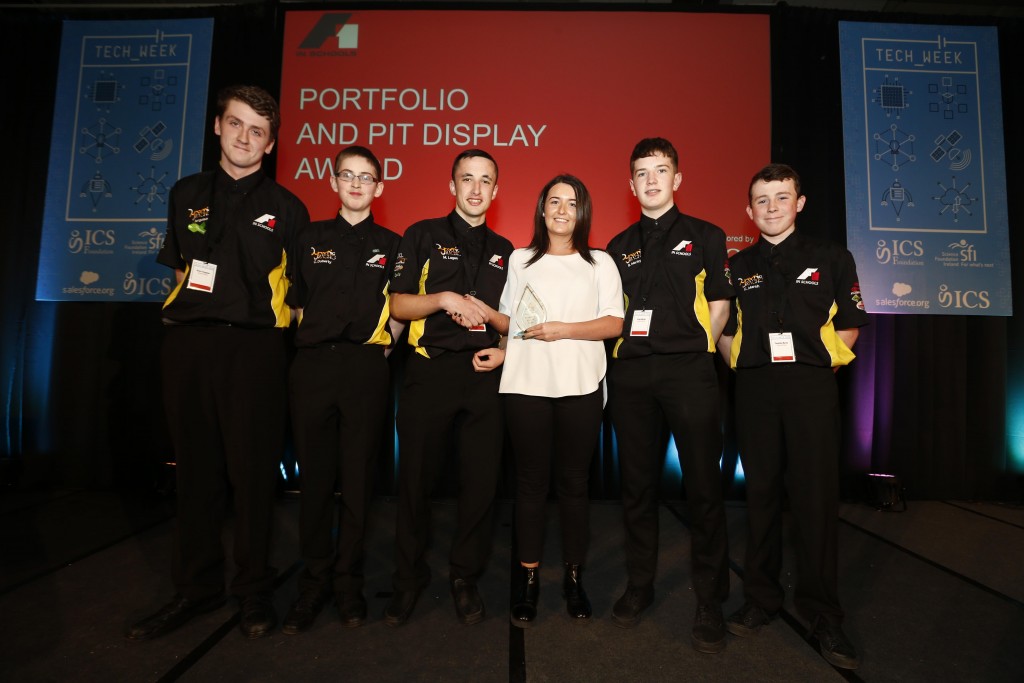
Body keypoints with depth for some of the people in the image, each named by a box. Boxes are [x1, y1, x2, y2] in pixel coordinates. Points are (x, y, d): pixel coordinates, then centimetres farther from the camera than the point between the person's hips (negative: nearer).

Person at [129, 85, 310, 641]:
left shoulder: (285, 208, 5)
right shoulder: (186, 193, 15)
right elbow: (177, 265, 23)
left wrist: (272, 313, -1)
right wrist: (202, 306, 14)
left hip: (255, 346, -3)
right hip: (188, 343, 3)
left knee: (253, 469, 0)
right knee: (195, 469, 9)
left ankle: (254, 591, 15)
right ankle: (196, 588, 23)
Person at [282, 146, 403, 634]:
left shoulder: (390, 245, 12)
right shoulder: (311, 239, 15)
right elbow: (297, 304, 16)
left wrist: (381, 341, 2)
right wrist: (313, 339, 6)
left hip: (366, 367, -1)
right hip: (313, 365, 1)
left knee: (358, 477, 3)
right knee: (315, 475, 4)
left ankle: (348, 583, 16)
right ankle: (314, 583, 18)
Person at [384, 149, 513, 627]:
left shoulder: (504, 251, 15)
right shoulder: (424, 236, 7)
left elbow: (512, 322, 14)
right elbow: (397, 304, 0)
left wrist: (486, 312, -6)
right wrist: (445, 298, -14)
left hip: (484, 374, 3)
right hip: (430, 371, -2)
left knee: (481, 481, 4)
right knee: (416, 478, 4)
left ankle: (465, 578, 23)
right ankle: (409, 578, 24)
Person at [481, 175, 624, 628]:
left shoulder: (600, 263, 9)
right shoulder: (520, 260, 15)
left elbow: (614, 323, -1)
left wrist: (563, 329, -12)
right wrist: (504, 352, 2)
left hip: (580, 386, -1)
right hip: (526, 385, 1)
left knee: (575, 481, 7)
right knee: (531, 480, 5)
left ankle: (574, 576, 20)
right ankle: (529, 577, 16)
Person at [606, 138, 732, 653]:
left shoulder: (705, 236, 8)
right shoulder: (620, 246, 15)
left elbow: (718, 304, 7)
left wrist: (695, 349, 0)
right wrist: (626, 347, 5)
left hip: (689, 370, -2)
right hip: (630, 373, 3)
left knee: (703, 484, -2)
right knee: (637, 483, 8)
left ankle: (710, 603, 11)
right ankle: (639, 586, 23)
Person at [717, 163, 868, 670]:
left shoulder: (831, 258, 9)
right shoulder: (737, 266, 13)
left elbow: (849, 324, 9)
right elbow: (722, 329, 15)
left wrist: (823, 360, -1)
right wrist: (741, 362, 2)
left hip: (811, 385, -1)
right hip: (753, 387, 2)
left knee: (816, 495, -2)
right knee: (761, 493, 7)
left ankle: (822, 614, 12)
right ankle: (761, 599, 20)